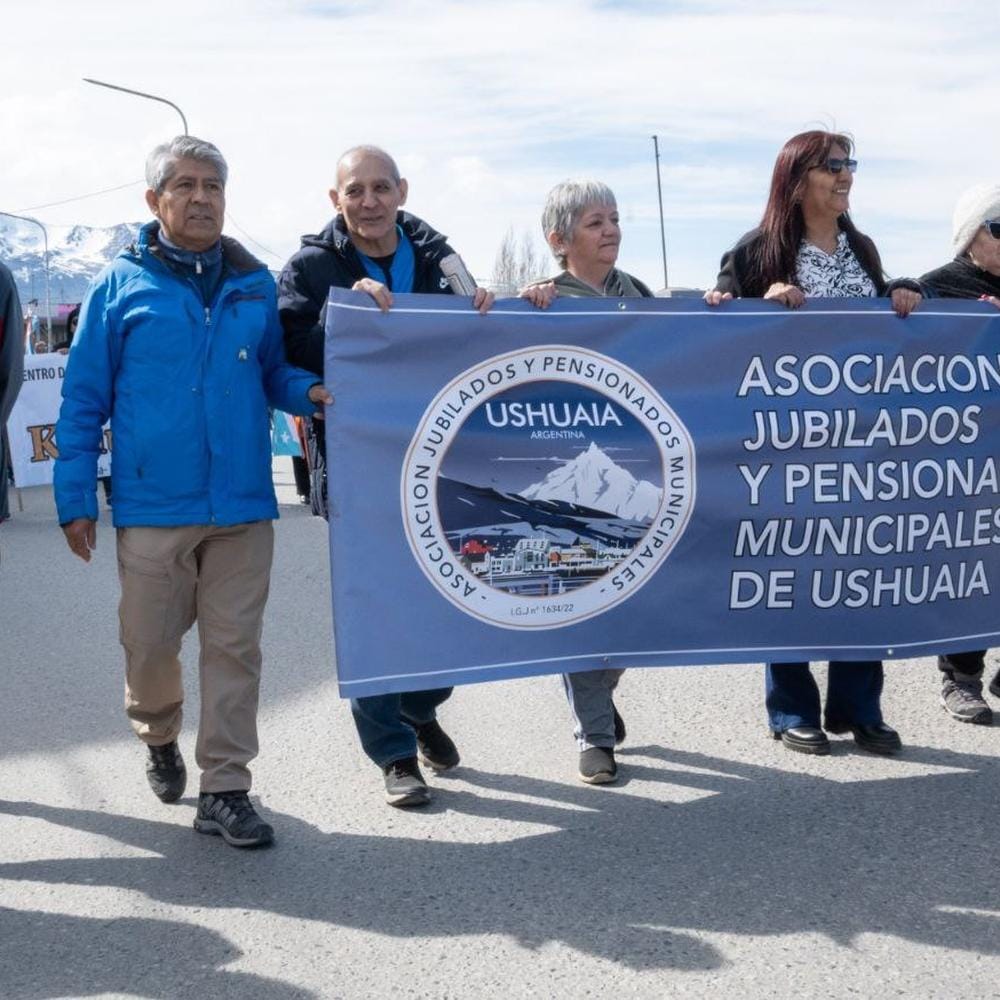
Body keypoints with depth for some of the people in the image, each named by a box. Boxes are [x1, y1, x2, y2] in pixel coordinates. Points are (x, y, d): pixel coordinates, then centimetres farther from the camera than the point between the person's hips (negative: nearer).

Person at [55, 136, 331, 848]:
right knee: (150, 643, 9)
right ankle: (160, 737, 39)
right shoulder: (123, 284, 2)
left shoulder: (256, 285, 9)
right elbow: (83, 400, 3)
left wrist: (310, 390, -7)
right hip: (151, 506, -1)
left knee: (235, 648, 3)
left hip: (243, 504, 2)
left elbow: (274, 373, 16)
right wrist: (76, 499, -1)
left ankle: (225, 790, 13)